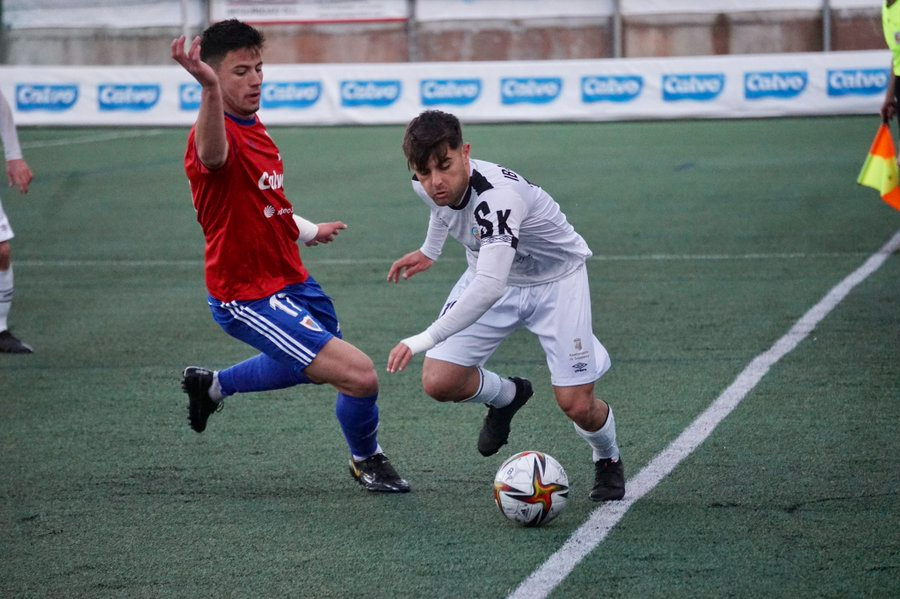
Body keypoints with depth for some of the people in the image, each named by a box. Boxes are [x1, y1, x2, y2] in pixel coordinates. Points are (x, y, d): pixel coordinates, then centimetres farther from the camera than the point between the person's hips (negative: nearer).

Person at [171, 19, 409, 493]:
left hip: (291, 282, 10)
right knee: (360, 376, -16)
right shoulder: (217, 134, -24)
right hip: (250, 299, -10)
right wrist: (210, 89, -71)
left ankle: (212, 384, 48)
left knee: (313, 365, 34)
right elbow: (212, 155, -52)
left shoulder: (255, 128, 7)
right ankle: (366, 461, 14)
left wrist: (308, 231, 39)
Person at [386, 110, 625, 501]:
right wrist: (430, 251, 22)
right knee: (438, 383, -9)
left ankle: (608, 461, 24)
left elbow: (489, 288, -53)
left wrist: (424, 340, -58)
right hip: (492, 273, 6)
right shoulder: (427, 186, -19)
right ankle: (506, 396, 25)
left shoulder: (497, 196, -42)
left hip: (555, 278, -6)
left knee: (576, 404, -12)